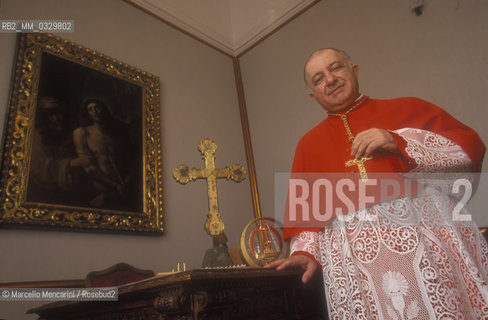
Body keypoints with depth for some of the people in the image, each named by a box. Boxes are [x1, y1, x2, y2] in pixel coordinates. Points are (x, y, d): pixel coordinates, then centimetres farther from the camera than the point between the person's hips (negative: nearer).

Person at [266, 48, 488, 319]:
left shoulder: (407, 108, 14)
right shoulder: (309, 144, 17)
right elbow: (303, 208, 13)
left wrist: (400, 143, -8)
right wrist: (306, 252, -2)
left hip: (429, 236, 0)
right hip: (354, 258, 1)